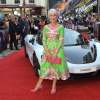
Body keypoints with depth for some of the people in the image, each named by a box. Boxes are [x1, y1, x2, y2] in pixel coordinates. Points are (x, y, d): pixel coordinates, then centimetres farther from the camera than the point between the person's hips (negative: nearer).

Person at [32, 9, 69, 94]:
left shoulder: (60, 27, -3)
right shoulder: (46, 27, 4)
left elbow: (61, 40, -7)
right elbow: (44, 40, 3)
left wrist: (56, 51, -15)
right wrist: (46, 51, -10)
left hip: (57, 49, -2)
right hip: (48, 49, 2)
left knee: (56, 66, 4)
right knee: (45, 66, 5)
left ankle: (54, 86, 15)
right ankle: (39, 84, 15)